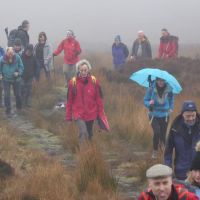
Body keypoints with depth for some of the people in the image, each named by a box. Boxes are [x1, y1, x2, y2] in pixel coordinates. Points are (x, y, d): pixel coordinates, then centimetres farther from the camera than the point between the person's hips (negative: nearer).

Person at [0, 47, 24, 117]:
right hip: (6, 79, -1)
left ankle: (19, 107, 40)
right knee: (7, 96, -1)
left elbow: (21, 67, -6)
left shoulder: (17, 58, -16)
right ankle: (8, 111, 12)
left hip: (16, 79, 1)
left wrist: (18, 73, -22)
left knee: (18, 94, 14)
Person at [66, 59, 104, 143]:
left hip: (91, 114, 2)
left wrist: (100, 113, 1)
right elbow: (69, 100, -2)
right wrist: (68, 117, 1)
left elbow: (99, 98, 1)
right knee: (83, 133, -20)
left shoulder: (94, 81, -7)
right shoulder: (73, 82, -10)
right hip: (78, 114, -2)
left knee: (89, 134, 17)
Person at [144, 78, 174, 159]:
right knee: (157, 132, -17)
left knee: (163, 134, 7)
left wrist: (171, 108, 0)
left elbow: (171, 100, 12)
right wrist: (149, 103, -26)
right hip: (154, 115, -2)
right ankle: (155, 151, 3)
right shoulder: (151, 89, -14)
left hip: (164, 115, 2)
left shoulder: (168, 89, -8)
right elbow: (145, 100, -5)